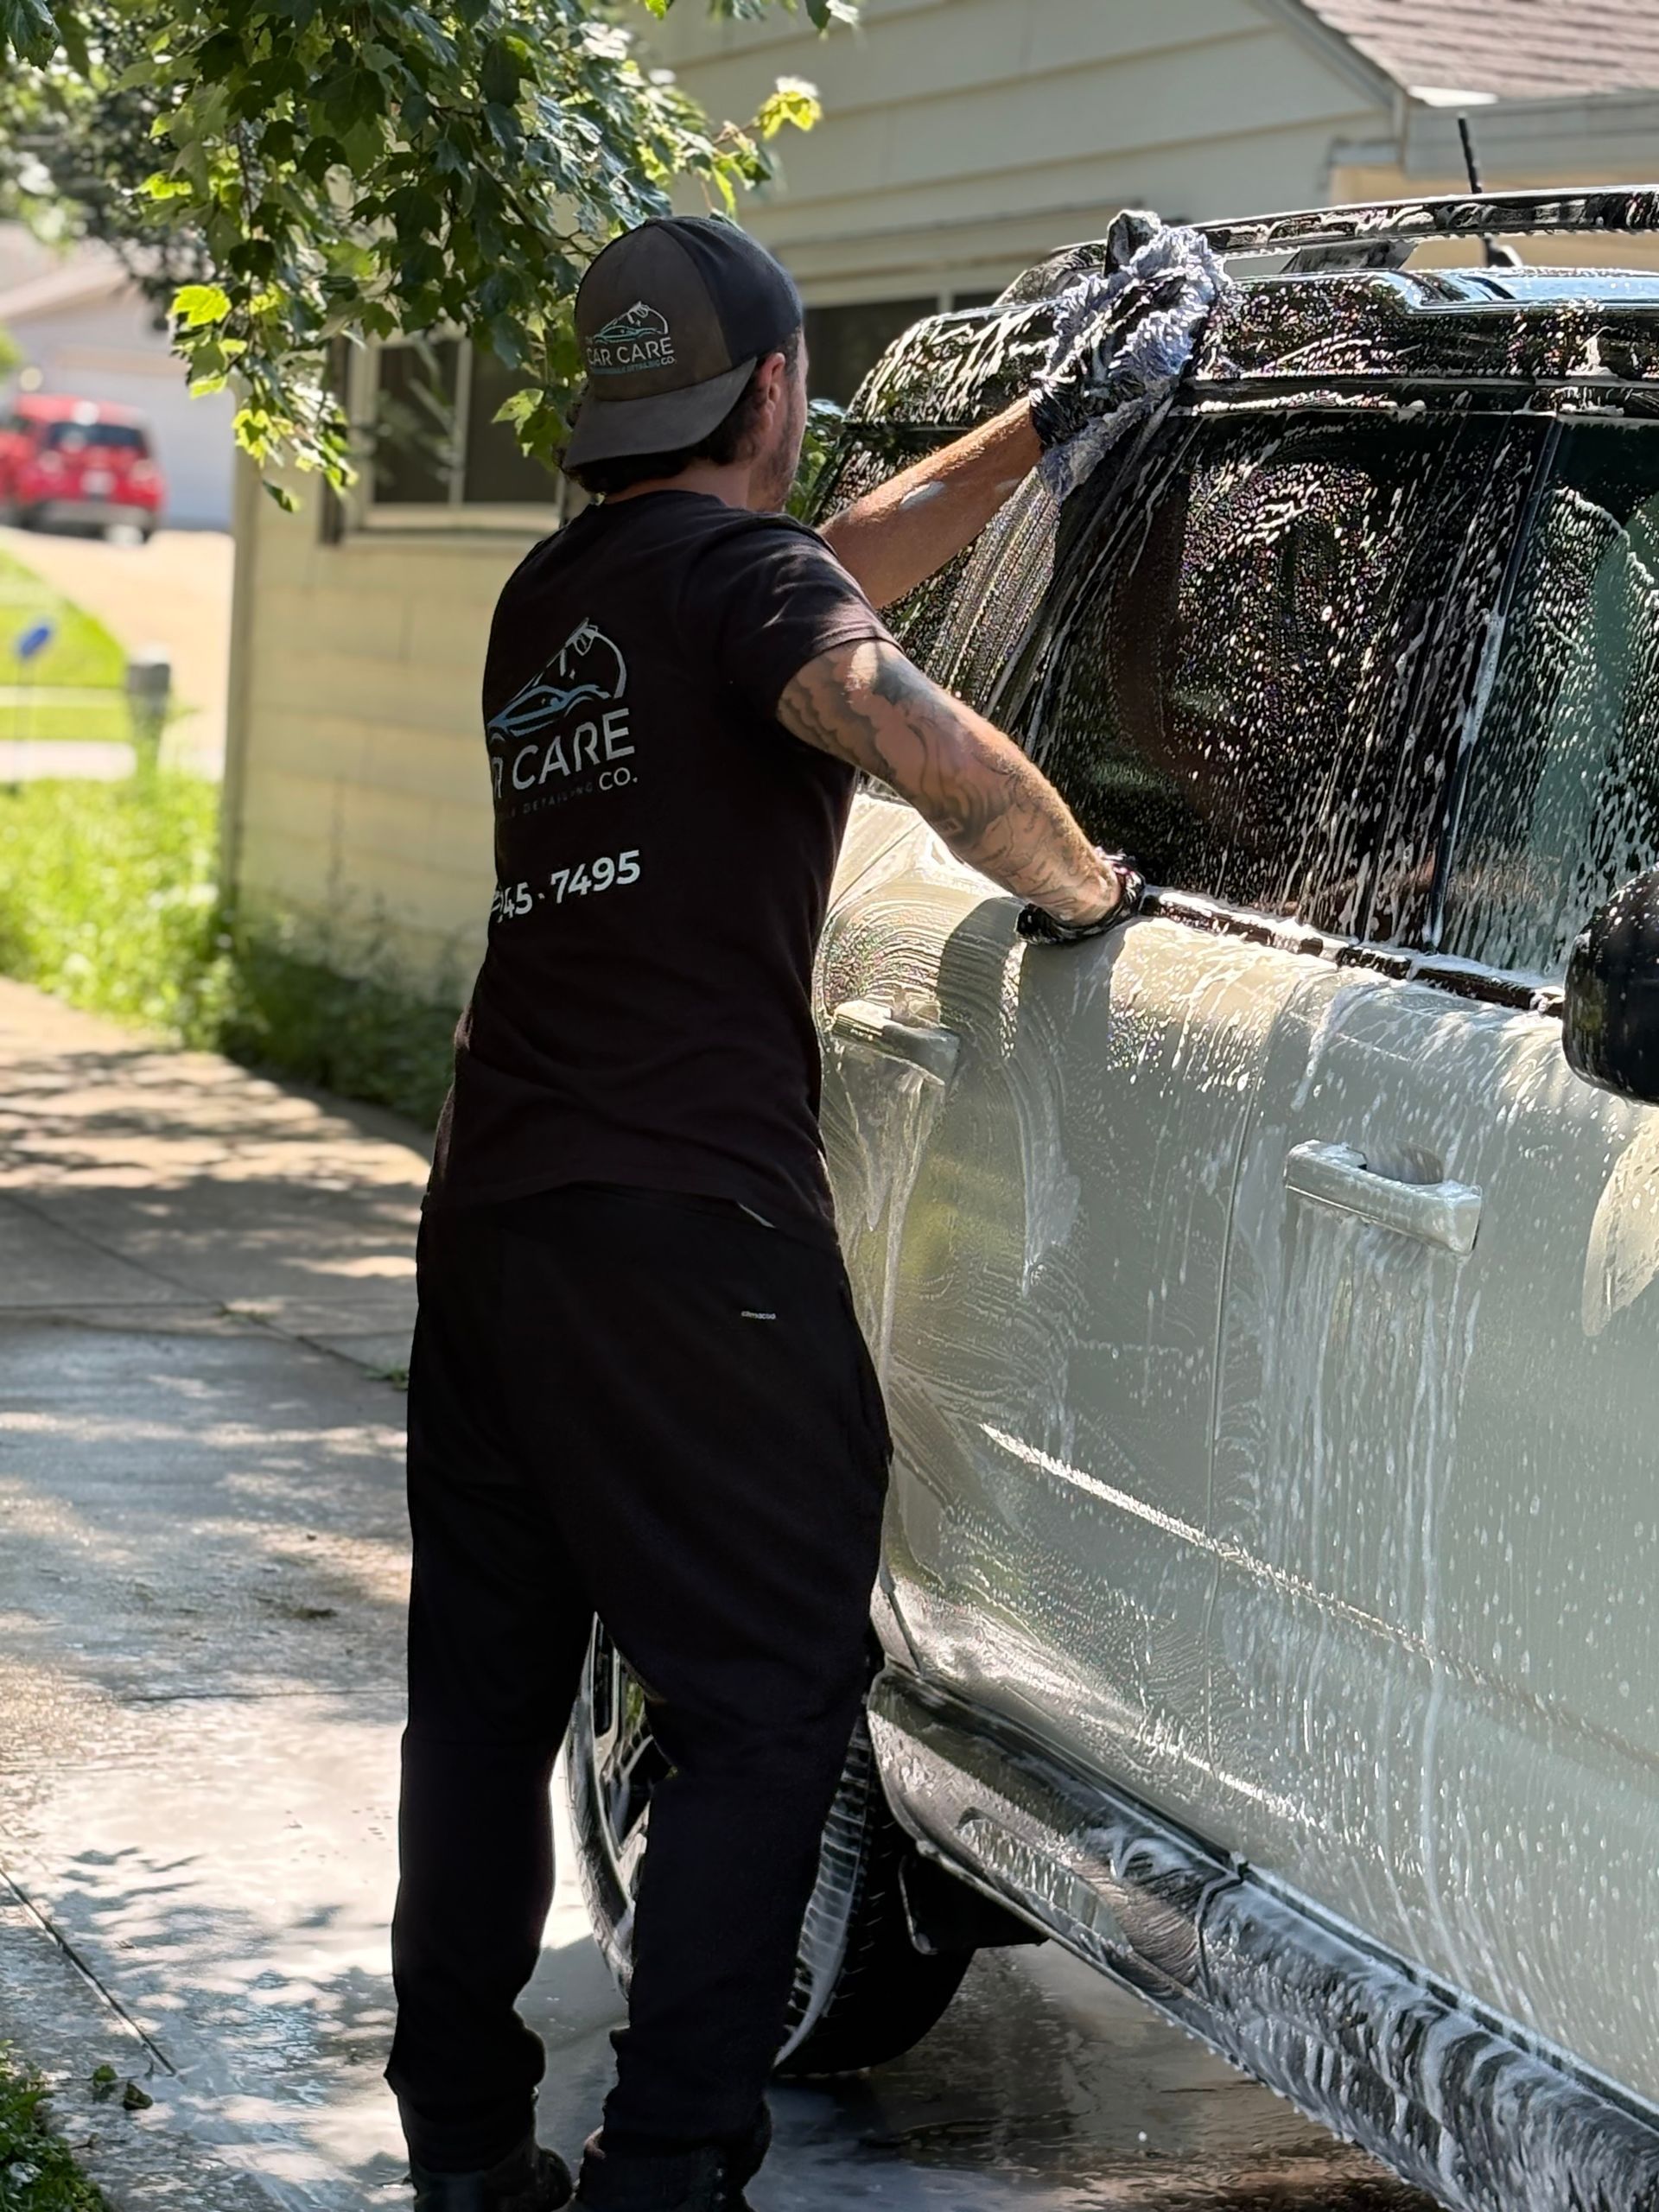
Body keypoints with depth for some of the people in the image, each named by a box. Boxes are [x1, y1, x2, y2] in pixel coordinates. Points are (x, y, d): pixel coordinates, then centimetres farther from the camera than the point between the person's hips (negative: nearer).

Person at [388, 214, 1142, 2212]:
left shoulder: (552, 594, 18)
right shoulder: (742, 572, -6)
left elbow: (851, 564, 32)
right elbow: (916, 736, -26)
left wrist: (1055, 417, 36)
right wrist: (1079, 883, -8)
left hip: (490, 1221, 8)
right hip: (681, 1235, -8)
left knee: (484, 1687, 14)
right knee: (769, 1703, -1)